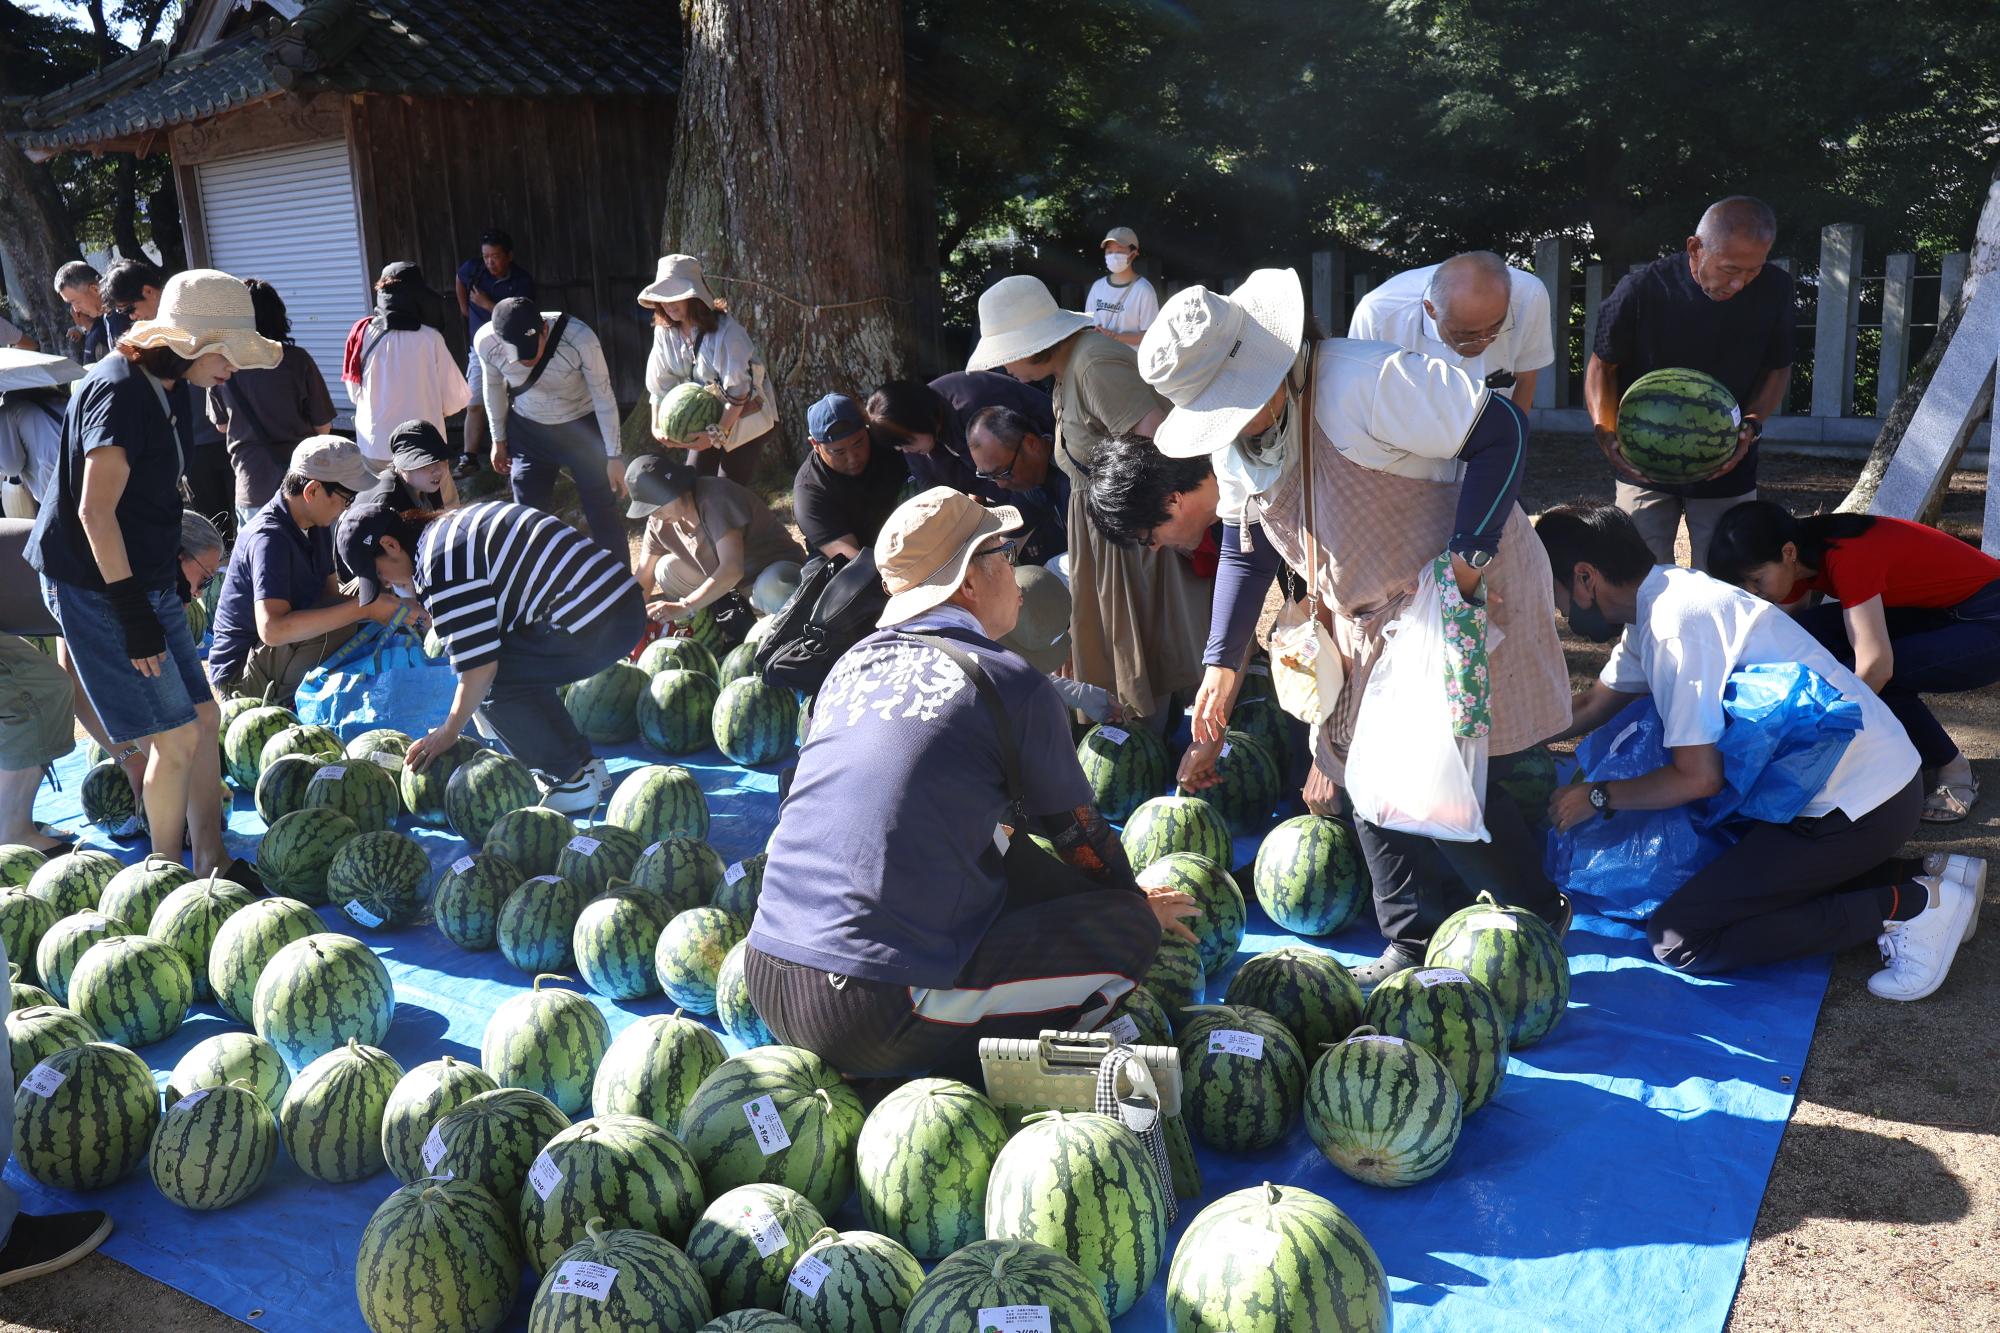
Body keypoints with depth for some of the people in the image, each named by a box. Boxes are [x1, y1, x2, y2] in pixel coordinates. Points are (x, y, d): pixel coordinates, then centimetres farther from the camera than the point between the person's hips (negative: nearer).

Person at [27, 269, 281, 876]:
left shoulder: (147, 388, 11)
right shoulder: (118, 392, -19)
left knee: (203, 715, 11)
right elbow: (95, 512, -24)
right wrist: (134, 614, -24)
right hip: (99, 592, -10)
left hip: (145, 585, 10)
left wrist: (174, 569, 25)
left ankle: (211, 864, 19)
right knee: (178, 736, -6)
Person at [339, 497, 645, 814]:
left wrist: (447, 734, 1)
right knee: (518, 669, 19)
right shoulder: (453, 524, 19)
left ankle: (573, 780, 4)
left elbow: (478, 666, -11)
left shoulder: (439, 564, -11)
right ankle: (584, 764, 22)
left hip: (590, 628, -10)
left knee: (491, 679, -2)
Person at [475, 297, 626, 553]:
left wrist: (613, 455, -14)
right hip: (527, 431, 2)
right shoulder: (487, 342, -24)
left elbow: (603, 396, -19)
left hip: (582, 427, -2)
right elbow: (493, 388, -3)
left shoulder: (579, 338, -32)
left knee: (601, 510, 2)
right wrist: (499, 439, 8)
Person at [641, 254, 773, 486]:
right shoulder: (665, 331, -6)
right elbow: (660, 384, 0)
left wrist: (717, 434, -28)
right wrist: (657, 426, -11)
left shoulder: (726, 329, -25)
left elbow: (739, 390, -26)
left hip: (742, 422, -6)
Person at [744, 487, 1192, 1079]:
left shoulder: (852, 663, 14)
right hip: (876, 1015, -8)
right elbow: (1076, 830, 8)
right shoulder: (1007, 680, -6)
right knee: (1130, 929, 5)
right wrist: (1141, 903, 31)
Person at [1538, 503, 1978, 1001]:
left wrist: (1598, 797, -7)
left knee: (1676, 939, -13)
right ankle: (1924, 877, 16)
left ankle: (1905, 908, -7)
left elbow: (1698, 777, -19)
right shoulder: (1660, 601, 9)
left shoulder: (1675, 624, -21)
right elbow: (1591, 707, 22)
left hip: (1854, 805, -10)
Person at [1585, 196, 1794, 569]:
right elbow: (1603, 366, -3)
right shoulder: (1641, 290, -17)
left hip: (1728, 470, 2)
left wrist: (1752, 424, -13)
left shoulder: (1774, 289, -10)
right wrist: (1606, 432, -20)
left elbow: (1778, 369, 5)